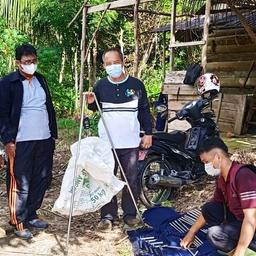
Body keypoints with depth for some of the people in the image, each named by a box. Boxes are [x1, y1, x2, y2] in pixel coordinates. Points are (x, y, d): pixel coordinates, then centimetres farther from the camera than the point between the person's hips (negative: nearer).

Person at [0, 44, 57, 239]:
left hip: (44, 140, 6)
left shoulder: (41, 80, 14)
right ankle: (18, 222, 12)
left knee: (42, 180, 11)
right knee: (20, 184, -1)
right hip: (21, 142, -6)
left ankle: (31, 215, 26)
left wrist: (53, 133, 15)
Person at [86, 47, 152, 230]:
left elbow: (144, 110, 6)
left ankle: (130, 213, 21)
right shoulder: (101, 85, 2)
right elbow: (96, 108, 17)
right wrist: (91, 103, -6)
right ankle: (108, 215, 14)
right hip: (107, 142, 1)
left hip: (131, 142, 0)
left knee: (131, 179, 8)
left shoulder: (136, 84, 0)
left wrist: (148, 133, 2)